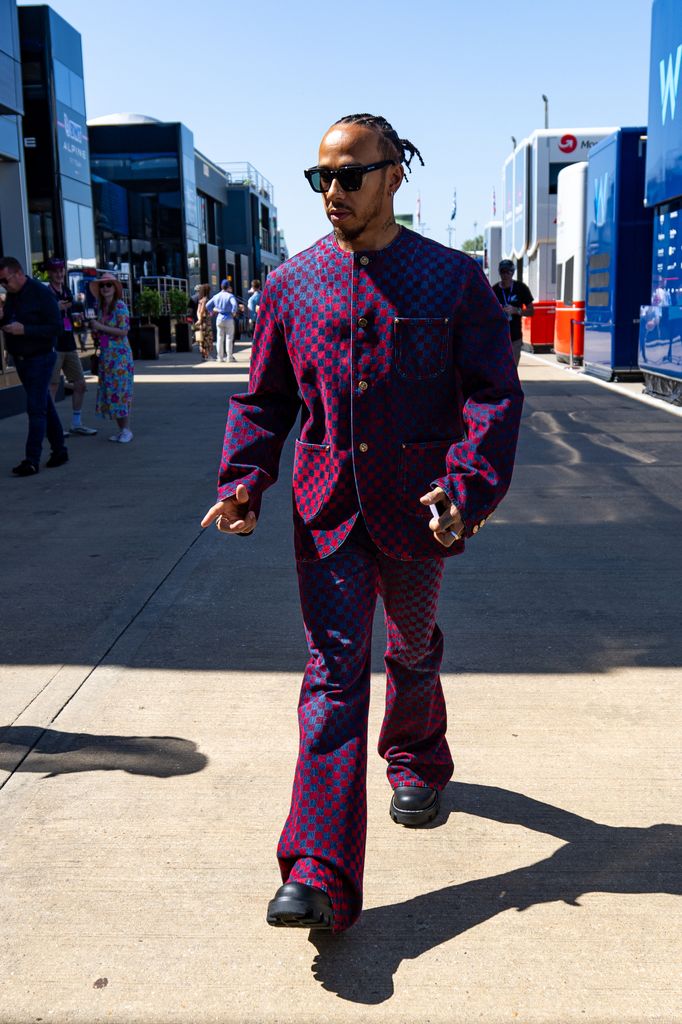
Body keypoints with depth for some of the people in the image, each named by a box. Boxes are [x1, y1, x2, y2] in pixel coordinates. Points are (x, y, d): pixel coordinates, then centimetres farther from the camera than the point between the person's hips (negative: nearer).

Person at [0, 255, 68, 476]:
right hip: (20, 358, 7)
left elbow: (56, 327, -18)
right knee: (45, 405, 13)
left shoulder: (41, 293, -14)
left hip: (40, 358, -7)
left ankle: (32, 460, -10)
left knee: (36, 408, -9)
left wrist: (23, 329, -24)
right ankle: (59, 450, 21)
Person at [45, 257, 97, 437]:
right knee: (52, 386, -5)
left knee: (80, 384, 10)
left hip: (69, 344, 8)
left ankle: (76, 423, 21)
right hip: (53, 346, -8)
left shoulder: (67, 291, 15)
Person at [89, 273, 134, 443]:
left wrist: (100, 326, -15)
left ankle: (126, 430, -1)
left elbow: (123, 331, -16)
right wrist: (94, 330, 1)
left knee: (120, 390, -8)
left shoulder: (120, 306, -8)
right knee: (109, 391, 6)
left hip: (119, 354, -7)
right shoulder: (101, 307, 13)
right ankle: (120, 429, 12)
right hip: (105, 355, 7)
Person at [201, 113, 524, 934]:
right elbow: (263, 398, 8)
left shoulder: (453, 278, -2)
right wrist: (242, 482, -8)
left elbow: (495, 393, -6)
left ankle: (416, 762, 50)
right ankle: (319, 875, -6)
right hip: (326, 512, 1)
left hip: (416, 513, 0)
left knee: (413, 653, 19)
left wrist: (468, 485, -22)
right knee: (333, 674, -6)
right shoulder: (291, 284, 4)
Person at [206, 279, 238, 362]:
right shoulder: (230, 296, -9)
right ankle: (229, 357, -1)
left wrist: (212, 312, 14)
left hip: (219, 318, 5)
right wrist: (233, 312, -13)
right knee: (229, 338, 1)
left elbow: (208, 305, 9)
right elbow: (234, 304, -26)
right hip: (228, 318, -5)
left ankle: (220, 357, 10)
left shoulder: (216, 296, 8)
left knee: (220, 338, 9)